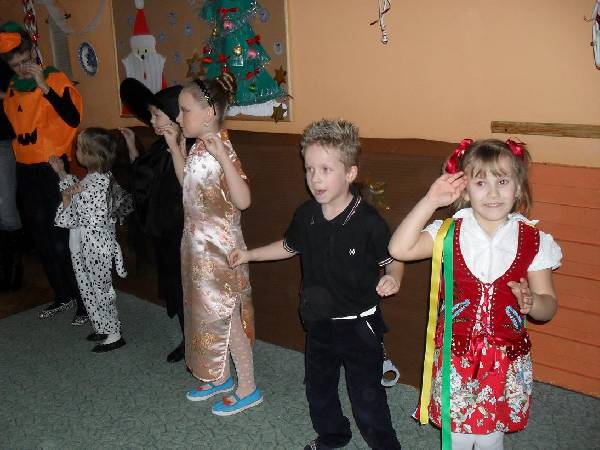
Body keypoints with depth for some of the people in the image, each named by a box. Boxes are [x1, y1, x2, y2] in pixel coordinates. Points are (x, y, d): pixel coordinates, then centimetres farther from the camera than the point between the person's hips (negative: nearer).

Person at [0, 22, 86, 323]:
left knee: (63, 238, -4)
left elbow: (73, 119, -23)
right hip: (25, 172, 7)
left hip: (53, 169, -7)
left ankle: (85, 300, 8)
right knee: (41, 238, 13)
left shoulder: (55, 79, -7)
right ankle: (63, 295, 27)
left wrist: (44, 86, -26)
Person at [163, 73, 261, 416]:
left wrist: (222, 157, -41)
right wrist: (175, 145, 14)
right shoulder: (198, 148, 5)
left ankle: (248, 389, 19)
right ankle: (221, 379, 36)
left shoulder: (222, 150, -21)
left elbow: (242, 200, -32)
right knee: (207, 313, 19)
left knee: (227, 317, 3)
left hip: (219, 249, -9)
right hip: (199, 245, 9)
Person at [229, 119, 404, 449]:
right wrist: (250, 254, 13)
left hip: (359, 325, -6)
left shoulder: (368, 221, -21)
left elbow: (393, 259, -11)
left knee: (366, 394, 5)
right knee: (318, 386, 24)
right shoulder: (305, 215, -5)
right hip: (318, 322, 6)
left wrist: (392, 278, -32)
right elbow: (289, 247, 14)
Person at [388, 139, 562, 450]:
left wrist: (531, 302, -25)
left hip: (507, 358, 1)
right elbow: (400, 249, -18)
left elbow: (548, 306, -1)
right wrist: (430, 201, -19)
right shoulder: (450, 233, -6)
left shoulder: (532, 241, -5)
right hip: (455, 354, -1)